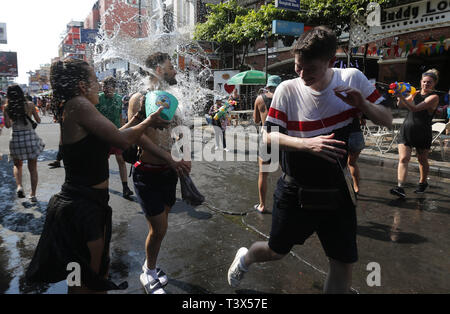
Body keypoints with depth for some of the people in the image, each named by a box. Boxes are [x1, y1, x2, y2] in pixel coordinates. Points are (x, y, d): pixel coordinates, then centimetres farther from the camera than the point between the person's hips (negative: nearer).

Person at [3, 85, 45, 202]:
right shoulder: (29, 105, -5)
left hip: (16, 139, 1)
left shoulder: (8, 108, -3)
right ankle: (33, 194, 10)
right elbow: (38, 120, 4)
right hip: (31, 138, -1)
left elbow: (7, 125, -3)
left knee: (17, 166, 23)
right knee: (33, 168, 9)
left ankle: (19, 186, 1)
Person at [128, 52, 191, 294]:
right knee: (158, 229, -2)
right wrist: (170, 158, -26)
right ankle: (149, 274, 24)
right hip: (148, 174, -6)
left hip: (169, 172, 7)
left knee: (160, 226, 17)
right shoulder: (139, 99, -9)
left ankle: (150, 267, 39)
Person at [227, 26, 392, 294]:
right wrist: (307, 144, -30)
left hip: (337, 190, 3)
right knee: (277, 251, 14)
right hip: (296, 190, -2)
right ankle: (245, 258, 49)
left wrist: (362, 104, -20)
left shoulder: (353, 79, -5)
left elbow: (388, 120, 2)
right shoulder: (288, 90, -13)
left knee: (344, 263, 7)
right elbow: (269, 137, -13)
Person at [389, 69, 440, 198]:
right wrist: (399, 96, -12)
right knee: (403, 159, -11)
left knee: (422, 160, 13)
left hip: (423, 134, -3)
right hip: (406, 130, 3)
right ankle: (400, 188, -17)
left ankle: (422, 183, 36)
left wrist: (402, 97, -33)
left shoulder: (434, 97, -8)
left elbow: (415, 108, -22)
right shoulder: (416, 93, 9)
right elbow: (400, 105, 8)